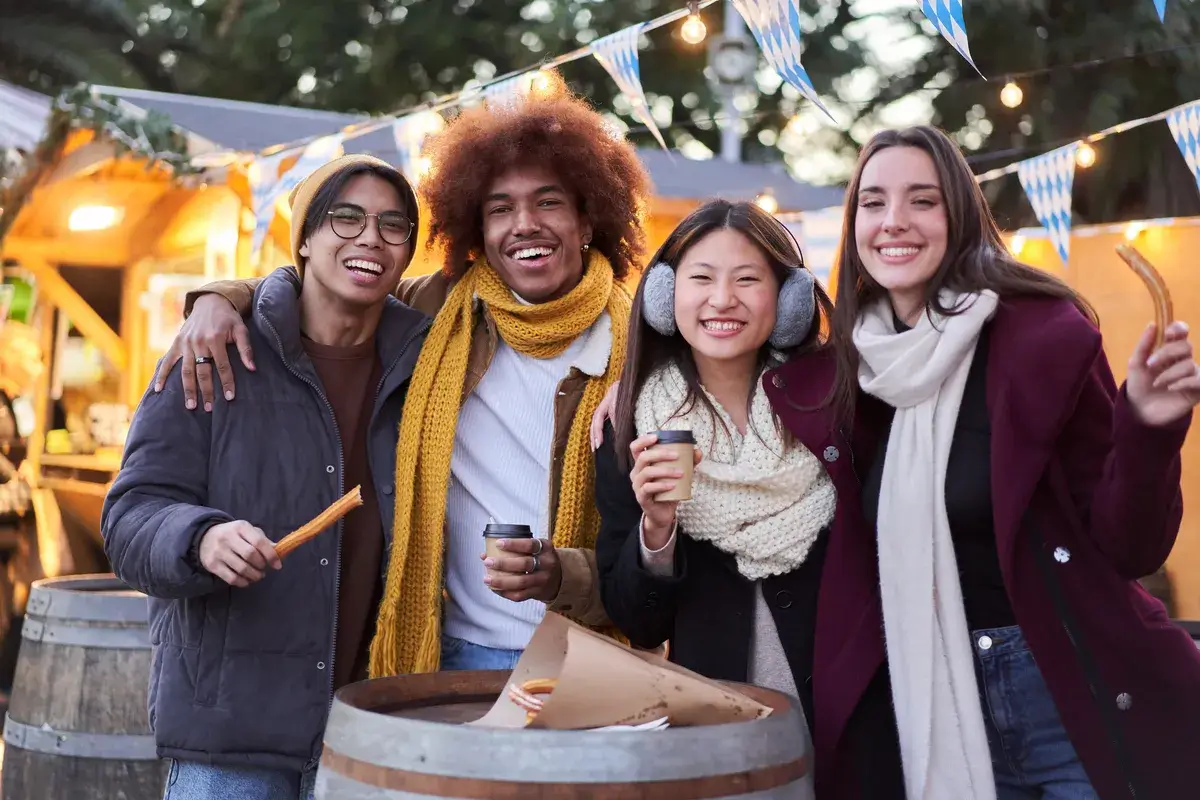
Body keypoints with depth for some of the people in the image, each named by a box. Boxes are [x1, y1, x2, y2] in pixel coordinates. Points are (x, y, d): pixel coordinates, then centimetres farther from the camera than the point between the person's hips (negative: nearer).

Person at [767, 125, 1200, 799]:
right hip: (944, 706, 5)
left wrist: (1146, 431, -29)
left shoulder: (1045, 335, -12)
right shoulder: (855, 366, 1)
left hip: (1081, 697, -4)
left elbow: (1129, 547, -10)